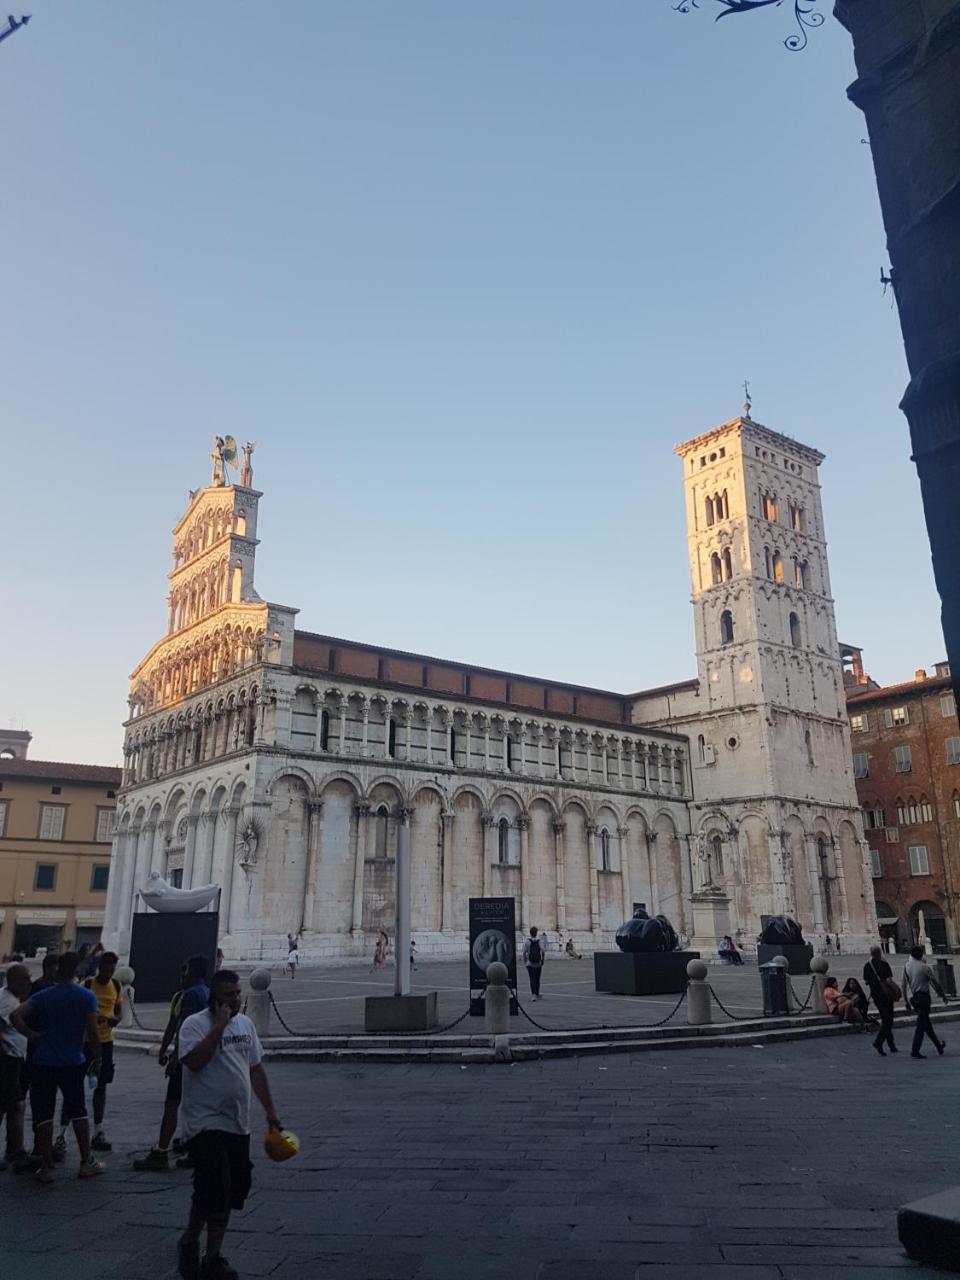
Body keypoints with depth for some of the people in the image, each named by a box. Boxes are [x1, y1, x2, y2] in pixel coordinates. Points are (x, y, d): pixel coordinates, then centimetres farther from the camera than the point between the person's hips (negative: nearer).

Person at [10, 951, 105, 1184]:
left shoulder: (42, 996, -2)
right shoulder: (87, 997, -6)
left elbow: (15, 1016, -16)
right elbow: (92, 1032, -10)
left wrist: (32, 1035, -4)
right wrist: (97, 1059, 2)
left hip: (43, 1064, 0)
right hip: (73, 1064, 0)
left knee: (43, 1114, 8)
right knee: (78, 1112, 15)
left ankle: (46, 1167, 9)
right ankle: (87, 1162, 20)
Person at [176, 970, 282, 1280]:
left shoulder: (245, 1023, 9)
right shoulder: (195, 1024, -11)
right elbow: (194, 1061, -29)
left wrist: (269, 1110, 15)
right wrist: (219, 1025, -25)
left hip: (238, 1124, 7)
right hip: (205, 1122, -7)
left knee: (233, 1190, 10)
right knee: (214, 1189, -10)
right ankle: (190, 1241, 15)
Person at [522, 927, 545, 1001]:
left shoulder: (527, 941, -3)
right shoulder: (539, 941, -2)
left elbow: (524, 952, -7)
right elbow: (542, 951, -15)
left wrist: (525, 961, 6)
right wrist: (542, 960, -3)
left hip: (530, 964, -1)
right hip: (538, 964, 1)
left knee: (532, 979, -4)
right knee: (537, 979, 14)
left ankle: (533, 993, -22)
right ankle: (537, 994, 24)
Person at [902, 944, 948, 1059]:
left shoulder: (907, 966, 2)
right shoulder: (925, 967, -11)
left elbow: (904, 984, 3)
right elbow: (934, 983, -6)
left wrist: (906, 1000, 9)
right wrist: (942, 995, 9)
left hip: (912, 998, 6)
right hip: (923, 997, -5)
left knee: (925, 1021, 19)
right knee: (921, 1024, -2)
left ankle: (938, 1045, 34)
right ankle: (915, 1051, -5)